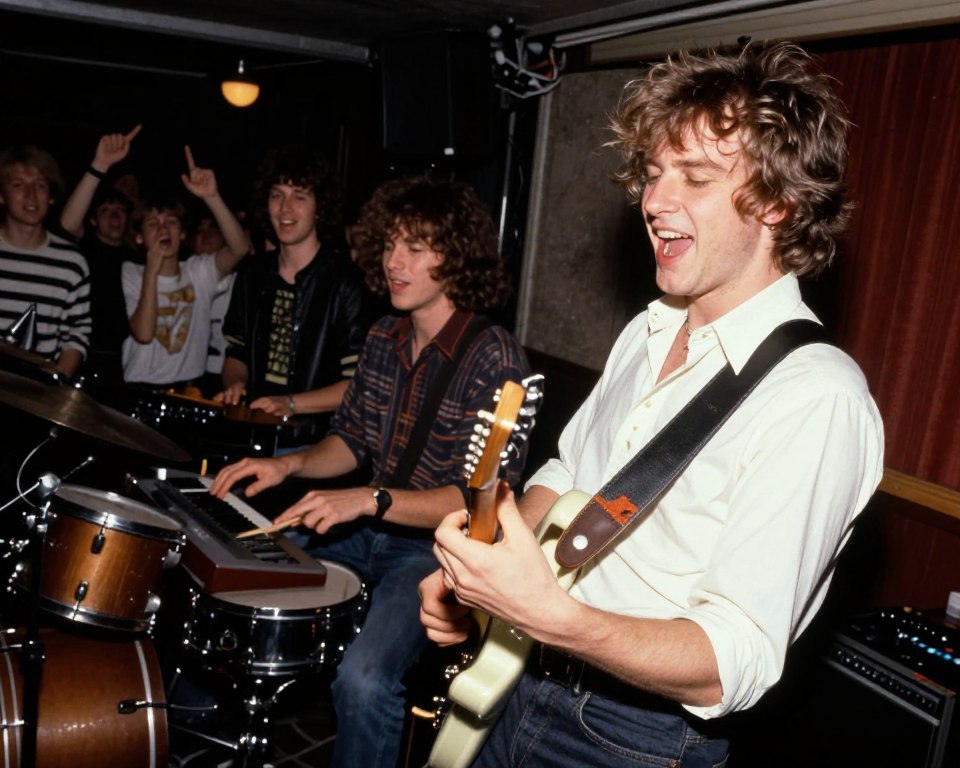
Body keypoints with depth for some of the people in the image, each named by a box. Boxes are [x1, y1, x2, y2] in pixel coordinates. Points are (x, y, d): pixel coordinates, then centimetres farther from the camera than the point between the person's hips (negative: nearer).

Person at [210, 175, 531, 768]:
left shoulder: (495, 358, -19)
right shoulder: (385, 339, 4)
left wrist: (372, 500, -31)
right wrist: (290, 465, -5)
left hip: (439, 545, -7)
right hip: (368, 527, 8)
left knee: (363, 678, -29)